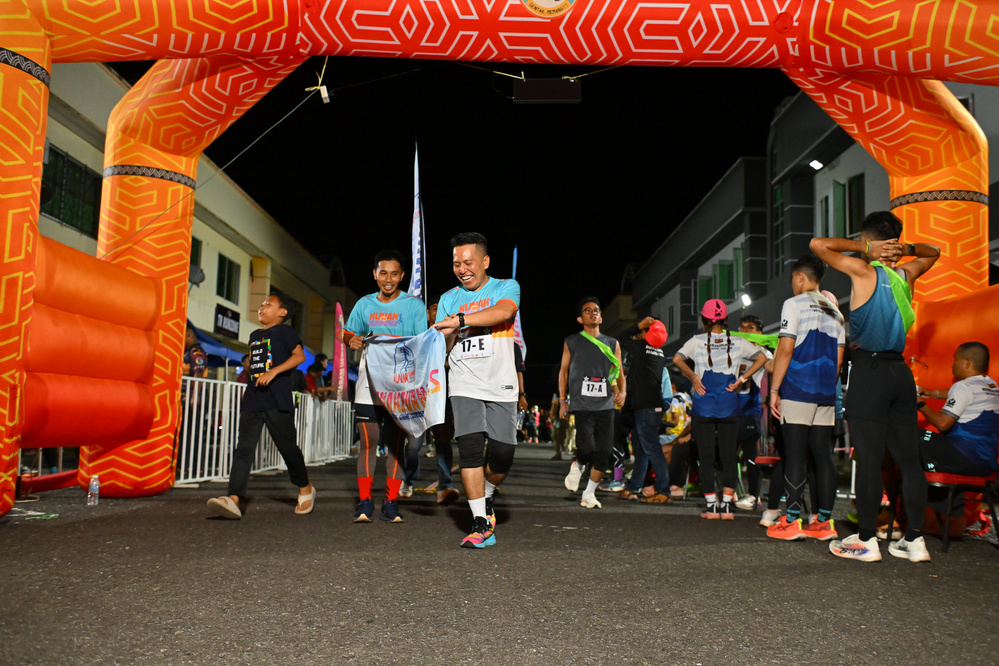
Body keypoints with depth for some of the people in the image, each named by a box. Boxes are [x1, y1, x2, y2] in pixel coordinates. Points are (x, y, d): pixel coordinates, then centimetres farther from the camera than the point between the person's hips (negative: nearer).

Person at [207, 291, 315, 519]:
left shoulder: (284, 331, 0)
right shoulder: (255, 335, 22)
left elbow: (299, 356, -13)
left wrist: (274, 371, -22)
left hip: (277, 402, -6)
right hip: (252, 401, 6)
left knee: (288, 447, 4)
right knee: (243, 449, -6)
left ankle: (305, 488, 25)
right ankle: (233, 499, -13)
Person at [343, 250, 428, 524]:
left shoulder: (414, 305, 4)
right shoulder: (364, 304, 13)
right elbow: (348, 333, 20)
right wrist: (353, 340, -4)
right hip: (369, 381, 2)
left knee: (395, 443, 0)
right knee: (368, 442, -3)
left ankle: (390, 503, 6)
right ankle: (364, 502, 3)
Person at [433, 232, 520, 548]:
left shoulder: (506, 287, 5)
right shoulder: (448, 299, 13)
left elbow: (503, 312, -19)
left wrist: (459, 320, -23)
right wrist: (448, 335, -8)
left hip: (501, 384, -1)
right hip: (464, 385, 1)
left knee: (502, 452, -5)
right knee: (470, 447, -12)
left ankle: (487, 496, 27)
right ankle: (481, 524, -5)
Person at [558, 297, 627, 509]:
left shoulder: (612, 344, 14)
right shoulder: (571, 342, 9)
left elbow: (619, 373, 15)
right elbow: (563, 371, 12)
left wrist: (622, 392, -5)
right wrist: (562, 400, 6)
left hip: (606, 405, 3)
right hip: (582, 404, -3)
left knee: (604, 453, -1)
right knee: (587, 448, -17)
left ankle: (589, 494, 15)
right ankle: (577, 466, 18)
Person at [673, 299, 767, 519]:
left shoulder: (697, 341, -3)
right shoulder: (737, 342, 3)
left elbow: (677, 359, -17)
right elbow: (761, 358, 0)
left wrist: (694, 377, -7)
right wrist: (742, 379, -1)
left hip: (703, 406, -1)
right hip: (729, 406, 1)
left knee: (706, 456, 4)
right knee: (729, 455, 6)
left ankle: (711, 506, 6)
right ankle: (726, 506, 4)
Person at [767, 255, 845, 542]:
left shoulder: (794, 304, -3)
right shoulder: (835, 311, 17)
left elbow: (786, 349, -10)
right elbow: (838, 358, 17)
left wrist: (774, 390, -7)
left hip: (797, 389, -6)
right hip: (826, 393, 6)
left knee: (794, 454, -5)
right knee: (823, 454, 6)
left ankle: (792, 521, -4)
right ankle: (824, 521, 9)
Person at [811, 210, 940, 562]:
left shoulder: (863, 270, -7)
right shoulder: (906, 274, 10)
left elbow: (818, 244, -6)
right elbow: (932, 253, 31)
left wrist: (865, 248, -1)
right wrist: (906, 249, 10)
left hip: (870, 371, -6)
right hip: (901, 371, 6)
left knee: (869, 458, -3)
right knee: (908, 458, 9)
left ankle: (866, 540, 4)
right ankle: (915, 539, 14)